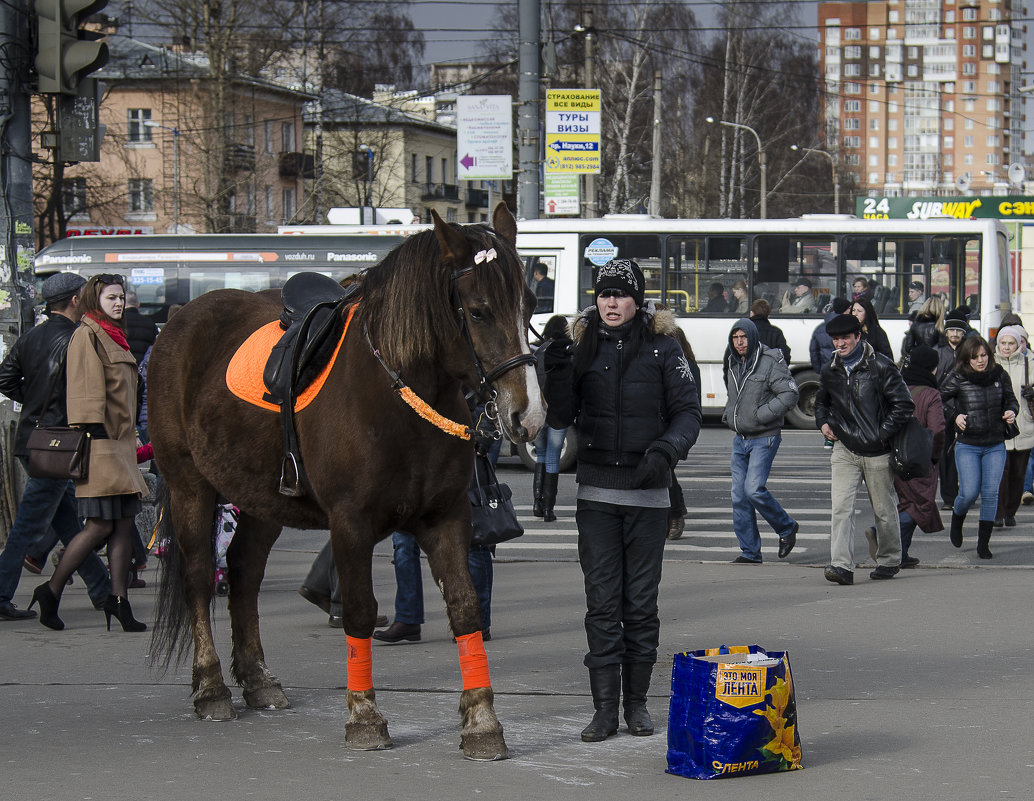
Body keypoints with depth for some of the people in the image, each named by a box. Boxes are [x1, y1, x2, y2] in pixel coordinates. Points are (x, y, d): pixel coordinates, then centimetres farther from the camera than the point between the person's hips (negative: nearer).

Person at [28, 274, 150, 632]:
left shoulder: (115, 337, 21)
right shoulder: (86, 336, -7)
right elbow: (85, 391, -14)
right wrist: (94, 434, -20)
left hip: (120, 441, 9)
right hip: (99, 442, -9)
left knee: (124, 522, 3)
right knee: (101, 525, -10)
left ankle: (118, 599, 4)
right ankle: (50, 591, 1)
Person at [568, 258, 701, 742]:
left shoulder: (662, 348, 0)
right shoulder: (582, 346, 5)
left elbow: (687, 411, -2)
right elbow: (564, 410, 8)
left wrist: (666, 449, -19)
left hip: (647, 492, -1)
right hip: (596, 491, 1)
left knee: (641, 601, 5)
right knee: (602, 602, -1)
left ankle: (637, 700, 15)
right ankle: (605, 706, 2)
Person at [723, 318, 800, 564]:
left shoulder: (770, 363, -11)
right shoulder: (735, 366, 13)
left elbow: (790, 395, -17)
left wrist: (761, 415, -19)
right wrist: (729, 415, 10)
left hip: (764, 438, -8)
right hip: (740, 439, 8)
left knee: (754, 489, -16)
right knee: (739, 496, 3)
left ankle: (786, 528, 8)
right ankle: (749, 551, 9)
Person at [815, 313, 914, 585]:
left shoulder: (880, 366, -8)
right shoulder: (830, 372, 8)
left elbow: (904, 404, -9)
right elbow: (821, 401, 29)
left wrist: (882, 434, -13)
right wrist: (823, 422, 8)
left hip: (877, 451, -3)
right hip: (844, 449, 3)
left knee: (884, 510, 10)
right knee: (841, 506, -13)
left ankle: (889, 560, 29)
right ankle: (841, 566, -20)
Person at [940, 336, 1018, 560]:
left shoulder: (999, 375, 1)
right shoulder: (957, 378, -7)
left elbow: (1010, 399, 15)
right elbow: (940, 400, 3)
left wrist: (1011, 411, -6)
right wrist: (954, 416, -12)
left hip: (995, 446, 2)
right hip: (967, 446, -2)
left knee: (990, 493, -3)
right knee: (969, 493, -7)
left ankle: (984, 541, 7)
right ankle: (957, 517, 28)